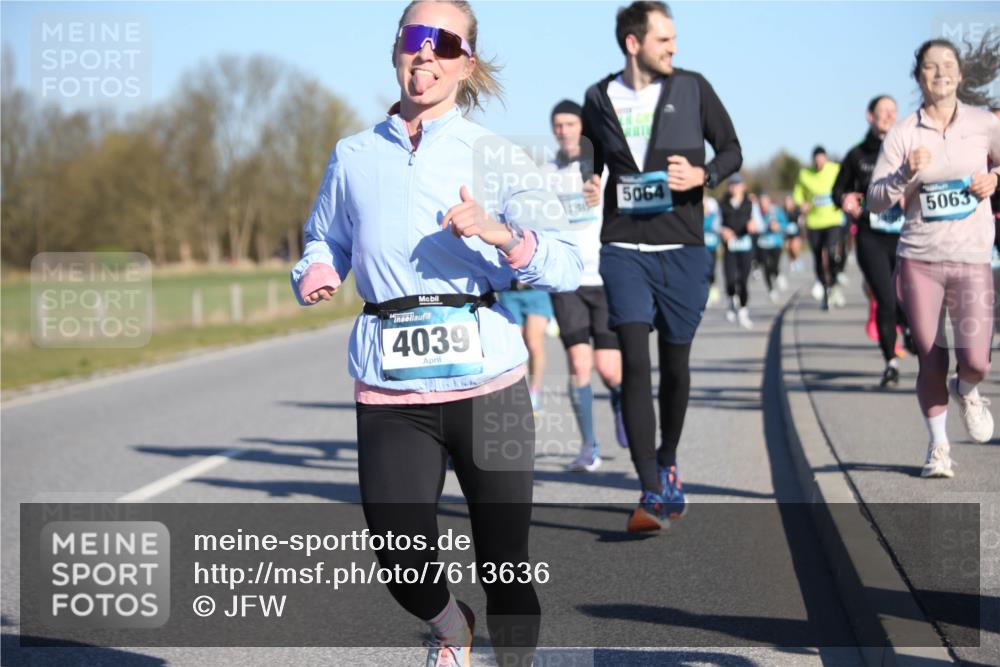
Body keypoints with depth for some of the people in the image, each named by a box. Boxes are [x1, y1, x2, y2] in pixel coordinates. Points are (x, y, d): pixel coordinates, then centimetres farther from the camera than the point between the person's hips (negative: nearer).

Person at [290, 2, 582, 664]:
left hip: (487, 383, -1)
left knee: (504, 562, 1)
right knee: (402, 563, -8)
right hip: (391, 393, 1)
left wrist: (503, 236, -24)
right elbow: (327, 242, 26)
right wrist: (315, 274, 2)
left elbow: (569, 267, -5)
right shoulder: (354, 157, 10)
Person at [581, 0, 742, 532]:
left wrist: (703, 175, -10)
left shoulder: (692, 89, 3)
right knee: (635, 362, -12)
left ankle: (667, 465, 33)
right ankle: (652, 493, -13)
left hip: (683, 248, 1)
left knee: (675, 362, 10)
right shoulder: (599, 100, 6)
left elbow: (732, 150, 9)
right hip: (624, 247, -1)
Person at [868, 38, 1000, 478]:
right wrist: (905, 175, -18)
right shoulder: (903, 135, 0)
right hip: (919, 260, 0)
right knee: (931, 360, 3)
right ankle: (937, 445, 23)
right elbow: (875, 201, -2)